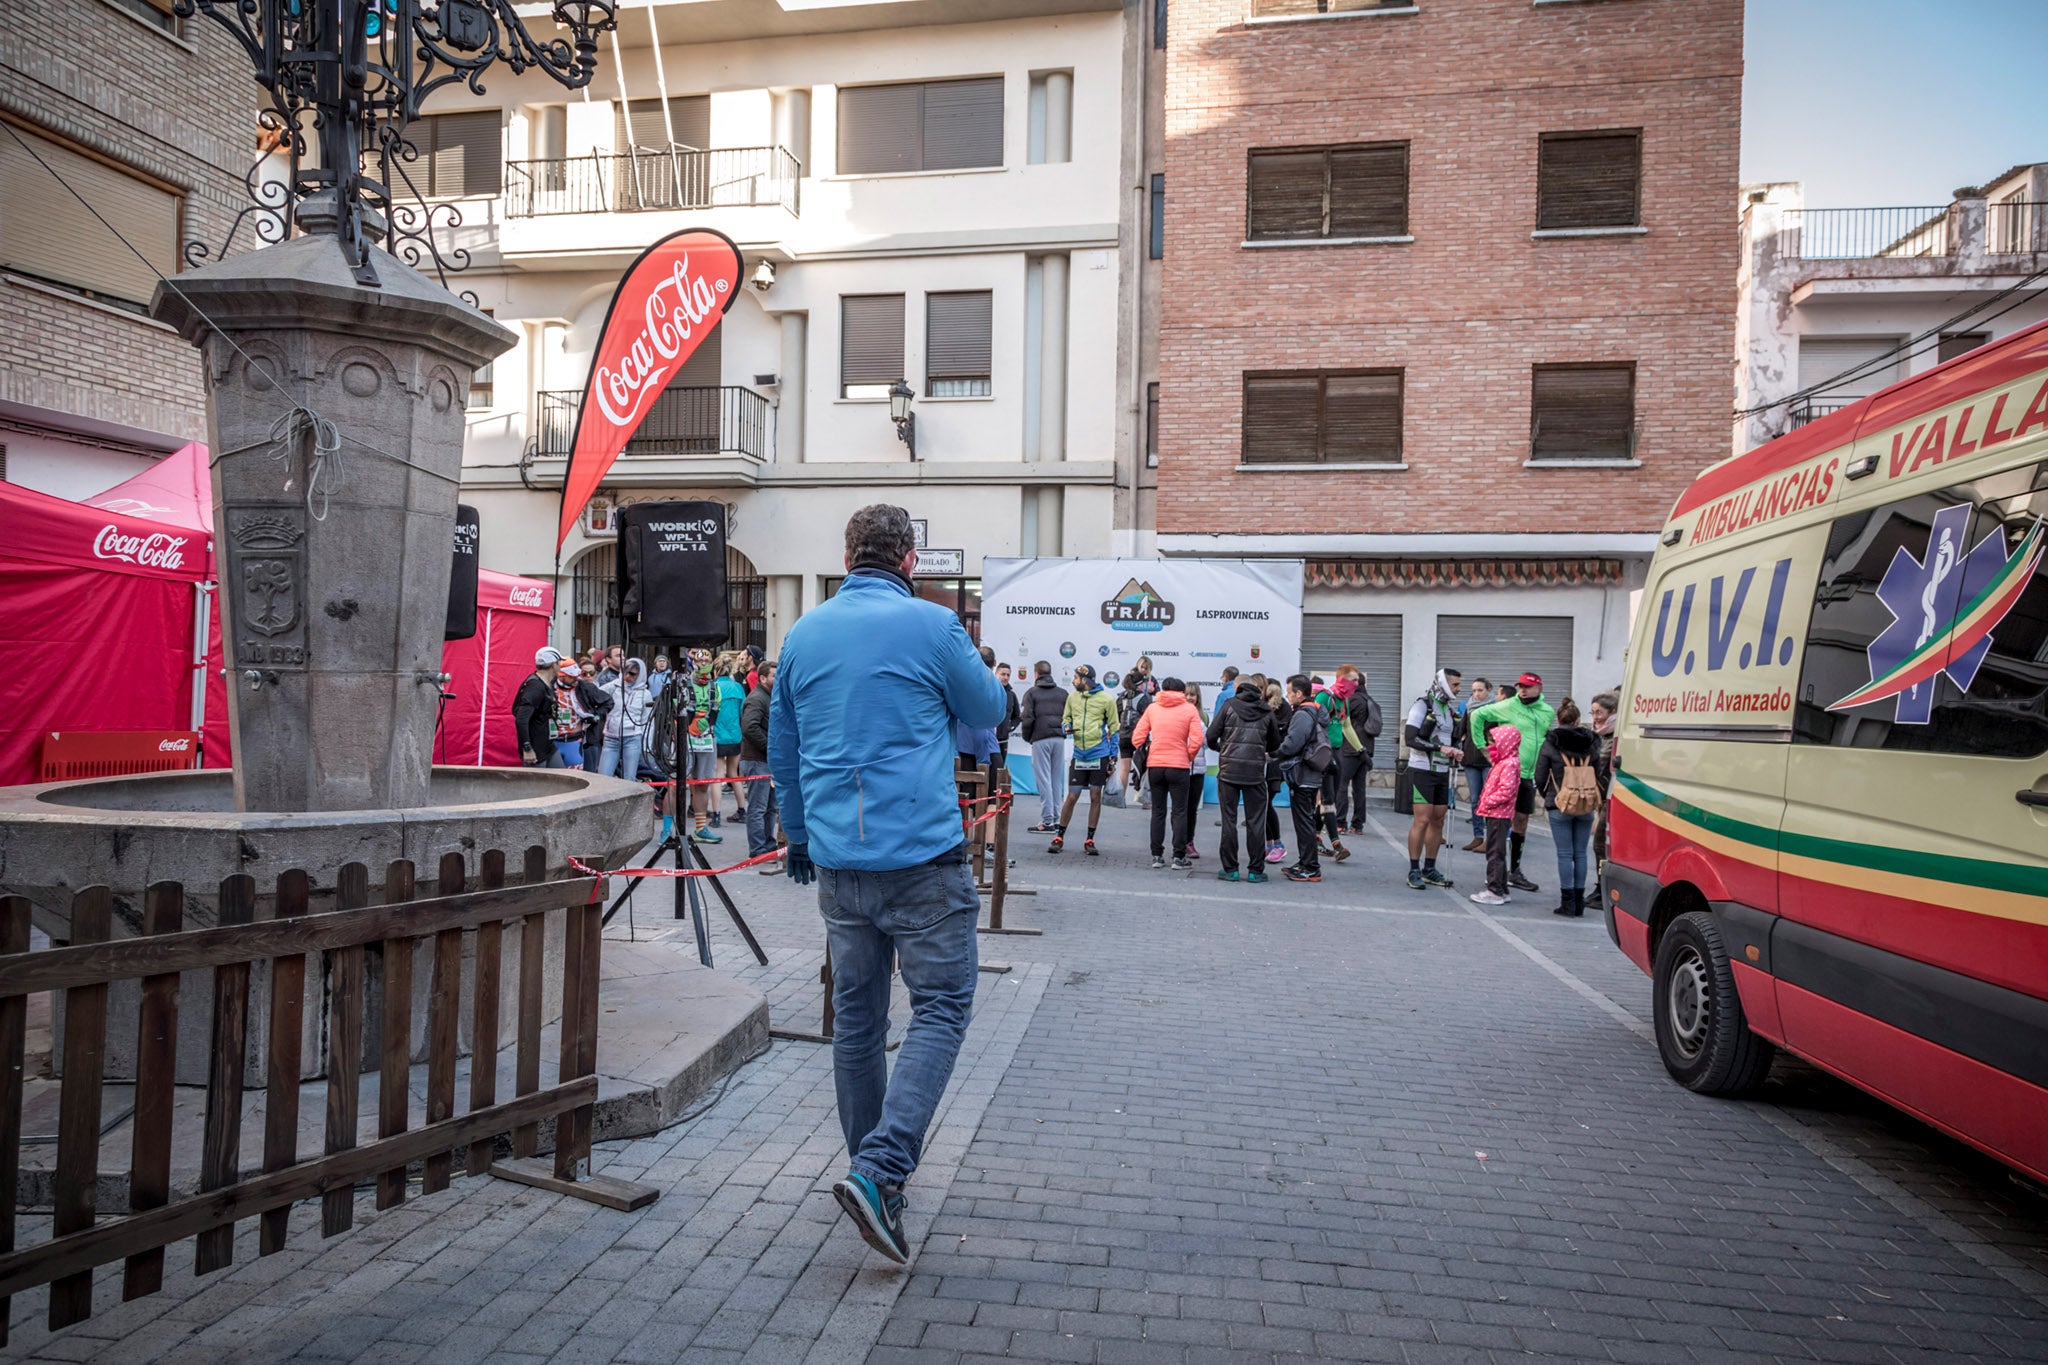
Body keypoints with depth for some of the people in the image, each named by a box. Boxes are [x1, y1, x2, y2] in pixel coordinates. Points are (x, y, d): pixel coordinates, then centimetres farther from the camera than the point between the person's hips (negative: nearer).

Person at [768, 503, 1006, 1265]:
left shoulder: (803, 634, 9)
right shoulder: (932, 626, -6)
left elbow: (782, 751, 17)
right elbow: (987, 712, 9)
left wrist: (797, 835, 29)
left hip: (837, 860, 5)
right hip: (923, 857, -5)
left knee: (856, 1017, 14)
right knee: (941, 1006, 3)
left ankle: (871, 1170, 26)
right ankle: (879, 1170, -10)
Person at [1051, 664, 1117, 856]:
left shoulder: (1106, 699, -3)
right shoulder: (1072, 696, 6)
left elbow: (1113, 728, 2)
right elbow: (1065, 718, 17)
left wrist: (1113, 758, -1)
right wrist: (1066, 727, -8)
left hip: (1099, 754, -2)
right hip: (1079, 754, 2)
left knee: (1095, 797, 4)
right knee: (1072, 796, 2)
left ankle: (1090, 840, 13)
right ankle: (1059, 837, 12)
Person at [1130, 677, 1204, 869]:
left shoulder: (1152, 708, 5)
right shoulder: (1189, 710, -2)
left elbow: (1137, 737, 0)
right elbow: (1197, 740, -11)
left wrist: (1145, 754, 10)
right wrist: (1188, 757, 3)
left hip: (1154, 766, 2)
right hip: (1179, 766, -2)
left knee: (1158, 811, 10)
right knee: (1180, 811, 5)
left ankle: (1157, 856, 10)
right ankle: (1179, 857, 3)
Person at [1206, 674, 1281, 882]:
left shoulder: (1229, 705, 0)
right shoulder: (1267, 712, 6)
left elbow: (1211, 736, -3)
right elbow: (1275, 745, 12)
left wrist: (1219, 748, 18)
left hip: (1229, 771, -1)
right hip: (1255, 772, 1)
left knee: (1229, 820, 5)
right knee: (1255, 822, 7)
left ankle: (1229, 869, 8)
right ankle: (1256, 870, 9)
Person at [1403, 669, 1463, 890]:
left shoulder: (1449, 709, 15)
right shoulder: (1423, 705, -8)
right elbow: (1410, 738, -17)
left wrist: (1456, 752, 1)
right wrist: (1439, 748, -22)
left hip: (1442, 772, 8)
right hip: (1422, 770, -8)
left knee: (1438, 821, 9)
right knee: (1422, 820, -10)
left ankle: (1429, 869, 17)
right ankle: (1414, 871, -3)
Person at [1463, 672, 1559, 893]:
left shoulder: (1548, 712, 9)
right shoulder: (1506, 707, -7)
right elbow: (1476, 715, -1)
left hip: (1529, 775, 6)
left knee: (1522, 821, 12)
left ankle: (1514, 872, 22)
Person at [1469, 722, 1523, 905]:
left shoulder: (1509, 764, -15)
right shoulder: (1500, 763, 17)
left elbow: (1507, 790, -24)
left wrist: (1487, 802, -17)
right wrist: (1484, 803, 13)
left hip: (1499, 815, -10)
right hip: (1494, 814, 10)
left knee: (1495, 853, -7)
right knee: (1496, 852, 15)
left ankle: (1495, 892, -3)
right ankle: (1501, 890, 22)